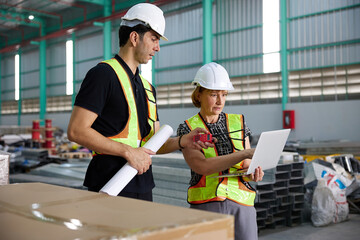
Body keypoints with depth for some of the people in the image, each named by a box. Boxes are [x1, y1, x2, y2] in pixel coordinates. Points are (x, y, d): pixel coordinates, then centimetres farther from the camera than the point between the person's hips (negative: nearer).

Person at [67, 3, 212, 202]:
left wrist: (182, 141, -1)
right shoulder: (103, 74, -8)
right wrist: (127, 151, -18)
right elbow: (76, 131, -16)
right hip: (111, 187, -7)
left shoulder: (147, 87, 17)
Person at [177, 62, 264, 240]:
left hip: (241, 204, 2)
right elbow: (202, 166, -15)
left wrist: (253, 173, -15)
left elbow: (246, 166, 9)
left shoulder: (238, 122, 10)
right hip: (206, 204, -2)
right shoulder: (187, 128, 1)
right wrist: (247, 153, -22)